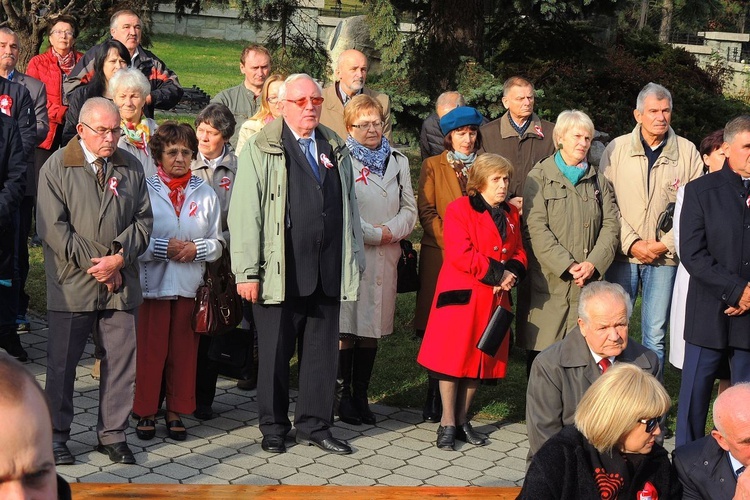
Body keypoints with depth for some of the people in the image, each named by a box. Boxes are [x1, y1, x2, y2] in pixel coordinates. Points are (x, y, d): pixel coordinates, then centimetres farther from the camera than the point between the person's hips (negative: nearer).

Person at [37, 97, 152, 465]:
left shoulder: (131, 167, 9)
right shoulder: (57, 167, -2)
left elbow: (143, 219, 6)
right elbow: (52, 226, -8)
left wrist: (119, 259, -9)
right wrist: (93, 263, -13)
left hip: (121, 283, 3)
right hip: (72, 283, -3)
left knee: (121, 360, 5)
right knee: (62, 362, 5)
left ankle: (112, 434, 17)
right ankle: (56, 435, 18)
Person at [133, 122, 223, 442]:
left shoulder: (204, 193, 8)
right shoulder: (143, 190, -2)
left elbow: (217, 243, 9)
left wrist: (196, 249, -9)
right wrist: (162, 248, -16)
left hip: (190, 286, 3)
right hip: (152, 284, -3)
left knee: (184, 351, 7)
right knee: (149, 350, 1)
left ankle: (176, 412, 19)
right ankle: (146, 412, 14)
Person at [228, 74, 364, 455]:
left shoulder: (336, 150, 14)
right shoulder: (261, 150, -2)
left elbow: (350, 208, 18)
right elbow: (244, 212, -7)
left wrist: (354, 262, 14)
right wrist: (246, 271, -12)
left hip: (327, 274, 4)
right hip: (280, 274, -4)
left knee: (322, 351, 9)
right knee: (275, 353, 5)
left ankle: (313, 424, 21)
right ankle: (273, 427, 19)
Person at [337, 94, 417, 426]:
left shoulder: (398, 162, 16)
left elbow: (409, 209, 13)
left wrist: (391, 231, -6)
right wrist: (374, 235, -9)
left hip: (385, 257, 5)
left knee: (373, 326, 7)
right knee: (345, 327, -5)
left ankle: (361, 395, 14)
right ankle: (343, 395, 3)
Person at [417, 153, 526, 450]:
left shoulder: (511, 215, 14)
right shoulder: (460, 209, -7)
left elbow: (518, 253, 15)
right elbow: (460, 254, -17)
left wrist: (512, 272, -8)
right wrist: (497, 273, -18)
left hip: (494, 300, 6)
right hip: (461, 296, -6)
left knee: (481, 359, 9)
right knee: (453, 358, -2)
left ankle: (462, 420, 19)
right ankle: (448, 424, 6)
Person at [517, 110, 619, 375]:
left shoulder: (597, 181, 18)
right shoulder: (539, 177, 4)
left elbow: (611, 224, 8)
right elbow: (536, 229, -6)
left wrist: (593, 263, -9)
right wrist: (567, 266, -15)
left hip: (589, 283, 3)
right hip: (549, 282, -3)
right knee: (542, 352, -4)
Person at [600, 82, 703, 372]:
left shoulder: (687, 152, 3)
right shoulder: (617, 149, 2)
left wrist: (665, 243, -8)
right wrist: (631, 243, -10)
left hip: (665, 256, 0)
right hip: (623, 254, 0)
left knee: (655, 333, 4)